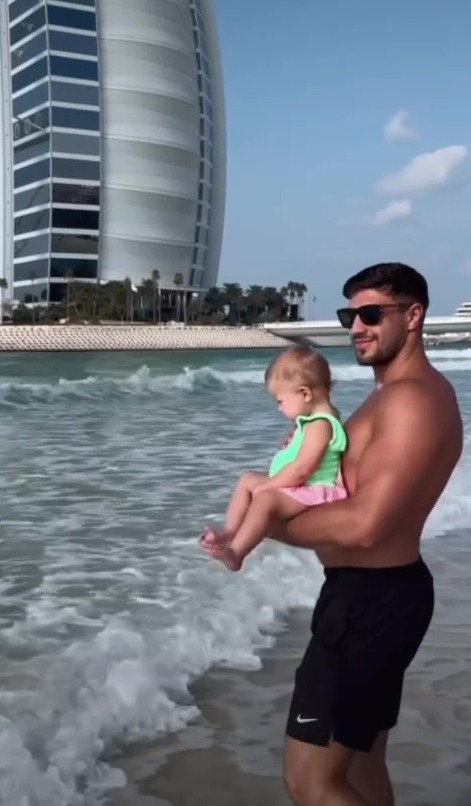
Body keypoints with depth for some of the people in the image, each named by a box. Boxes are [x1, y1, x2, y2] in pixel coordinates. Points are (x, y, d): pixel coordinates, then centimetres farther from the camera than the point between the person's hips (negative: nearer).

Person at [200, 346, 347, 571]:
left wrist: (264, 486, -19)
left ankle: (235, 553, -36)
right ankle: (229, 532, 5)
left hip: (312, 492, -12)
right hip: (299, 487, 12)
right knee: (247, 480, 14)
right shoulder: (314, 419, 12)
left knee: (265, 499, -32)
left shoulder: (320, 424, -21)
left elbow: (301, 470, -27)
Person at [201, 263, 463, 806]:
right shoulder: (396, 395, 14)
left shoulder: (411, 399, -21)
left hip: (370, 600, -11)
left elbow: (364, 525, -28)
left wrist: (265, 522, -15)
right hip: (377, 593, 11)